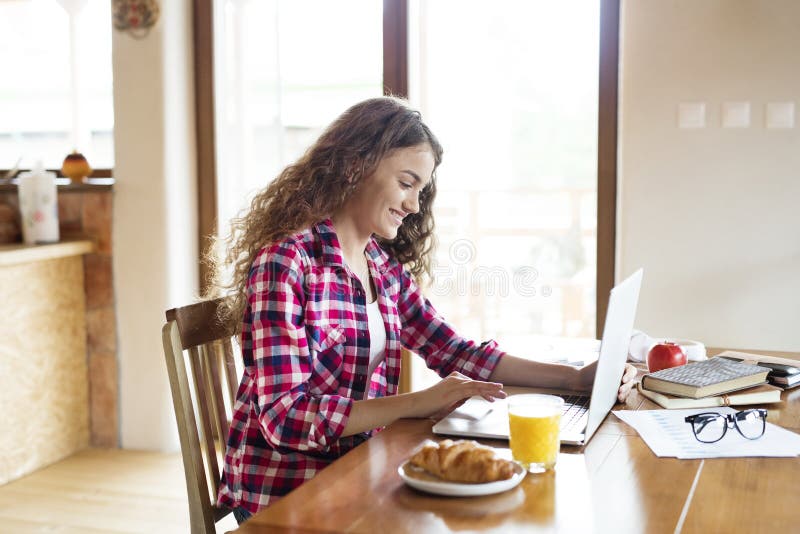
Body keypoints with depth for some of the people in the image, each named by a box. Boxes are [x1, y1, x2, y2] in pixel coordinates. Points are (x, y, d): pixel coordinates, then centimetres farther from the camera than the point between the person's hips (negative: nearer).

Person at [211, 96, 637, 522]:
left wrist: (576, 377, 0)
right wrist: (418, 403, -27)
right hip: (282, 494, -6)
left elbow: (455, 353, 9)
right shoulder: (286, 260, -16)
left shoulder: (386, 267, 7)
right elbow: (283, 415, -21)